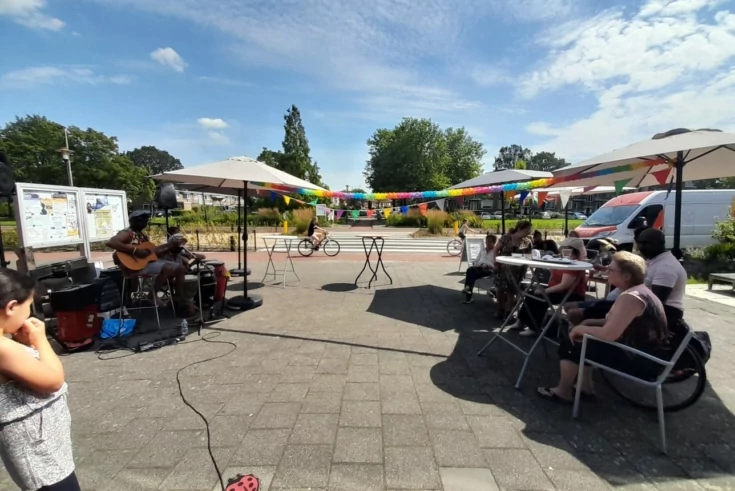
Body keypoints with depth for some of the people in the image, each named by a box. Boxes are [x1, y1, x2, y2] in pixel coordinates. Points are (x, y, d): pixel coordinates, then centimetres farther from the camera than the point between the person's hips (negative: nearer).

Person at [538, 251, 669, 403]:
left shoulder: (630, 297, -26)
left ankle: (563, 391, 12)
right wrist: (590, 323, 3)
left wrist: (580, 328, -14)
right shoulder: (640, 290, 7)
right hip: (647, 354, 10)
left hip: (640, 362, -10)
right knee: (586, 339, 19)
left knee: (570, 344, -5)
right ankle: (586, 385, 25)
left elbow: (608, 334, -29)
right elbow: (615, 322, 15)